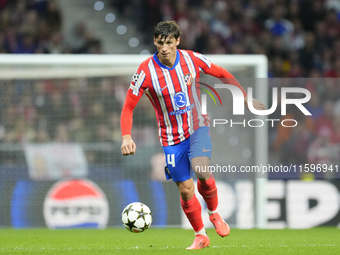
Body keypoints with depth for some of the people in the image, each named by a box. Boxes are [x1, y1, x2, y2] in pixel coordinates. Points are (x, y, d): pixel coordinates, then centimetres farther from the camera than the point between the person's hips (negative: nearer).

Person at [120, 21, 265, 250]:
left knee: (201, 170, -26)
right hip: (172, 138, 0)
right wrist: (127, 137, -24)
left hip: (198, 127, 0)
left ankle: (214, 213, 3)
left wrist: (246, 97, 10)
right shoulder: (146, 71, -16)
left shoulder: (192, 59, -11)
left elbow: (222, 74, 7)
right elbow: (128, 107, -10)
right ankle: (200, 236, 22)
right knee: (185, 190, 0)